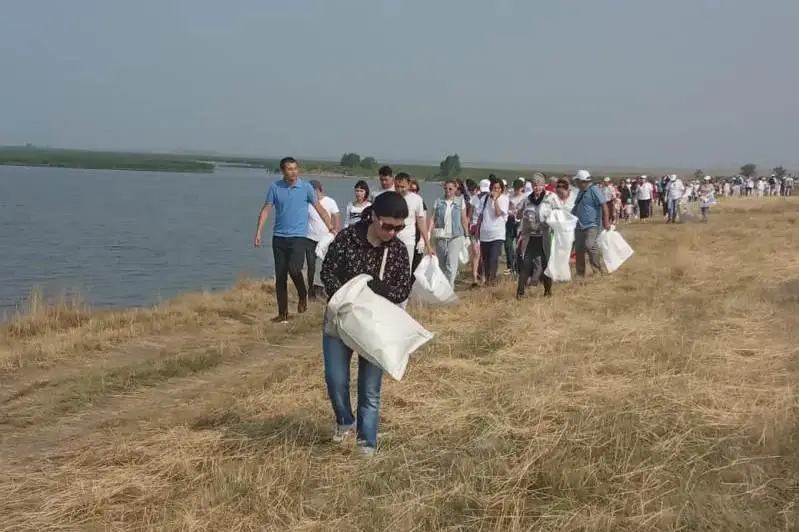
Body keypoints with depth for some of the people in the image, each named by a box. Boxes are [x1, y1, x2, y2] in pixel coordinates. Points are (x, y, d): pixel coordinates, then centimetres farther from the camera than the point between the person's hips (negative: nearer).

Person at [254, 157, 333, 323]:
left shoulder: (306, 187, -1)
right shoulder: (275, 187, 2)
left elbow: (319, 209, 3)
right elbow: (266, 210, 4)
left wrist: (332, 229, -1)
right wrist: (258, 233, -4)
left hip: (298, 237, -2)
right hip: (279, 237, 3)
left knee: (294, 269, -22)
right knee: (280, 277, 4)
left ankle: (303, 296, 9)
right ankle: (282, 314, 13)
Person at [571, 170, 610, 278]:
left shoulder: (594, 190, -10)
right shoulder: (581, 192, 17)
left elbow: (604, 206, -15)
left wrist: (606, 221, -19)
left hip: (592, 225, -9)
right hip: (580, 226, 9)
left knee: (589, 245, -25)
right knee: (579, 250, 7)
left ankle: (597, 269, -9)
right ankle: (580, 274, 16)